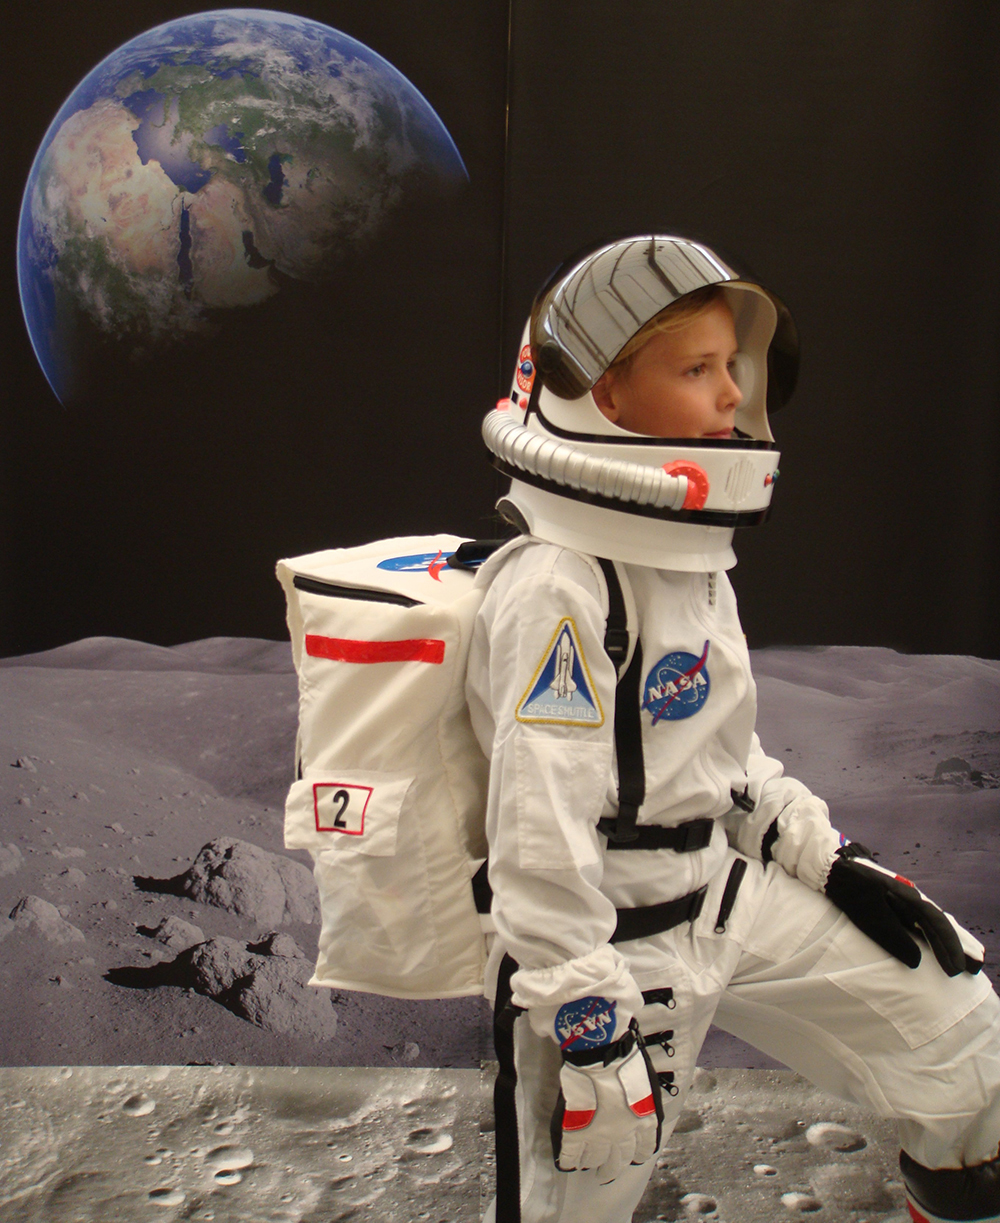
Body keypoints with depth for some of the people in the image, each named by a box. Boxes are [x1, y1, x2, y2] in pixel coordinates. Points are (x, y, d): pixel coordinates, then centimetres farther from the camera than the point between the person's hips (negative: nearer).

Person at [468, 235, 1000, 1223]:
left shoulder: (690, 549, 4)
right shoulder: (557, 589, -26)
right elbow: (541, 838, -27)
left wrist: (825, 856, 11)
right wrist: (595, 1037, -23)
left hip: (731, 894, 8)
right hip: (607, 947, -8)